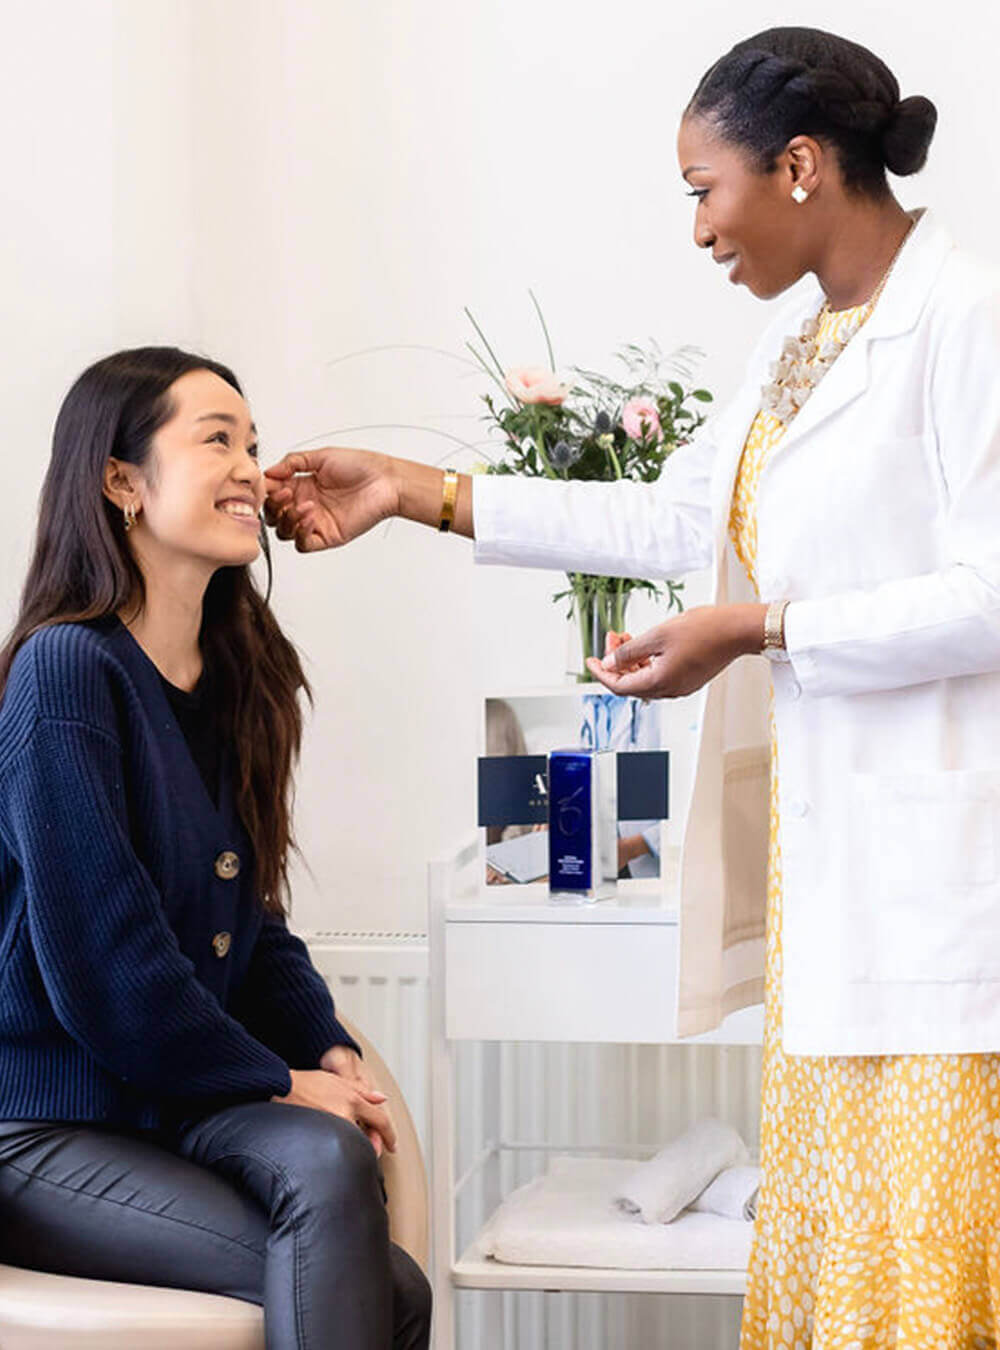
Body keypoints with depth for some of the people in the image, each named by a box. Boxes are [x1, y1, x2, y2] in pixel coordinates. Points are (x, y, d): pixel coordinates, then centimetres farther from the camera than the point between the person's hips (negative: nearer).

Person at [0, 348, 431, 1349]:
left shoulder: (230, 680, 11)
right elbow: (98, 959, -19)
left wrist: (329, 1051, 0)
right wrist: (279, 1084, -10)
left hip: (183, 1103, 7)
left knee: (329, 1157, -26)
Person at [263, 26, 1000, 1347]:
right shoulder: (797, 337, 16)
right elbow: (677, 516, 20)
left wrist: (756, 629, -16)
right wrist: (419, 493, 18)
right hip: (822, 841, 9)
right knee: (826, 1233, 11)